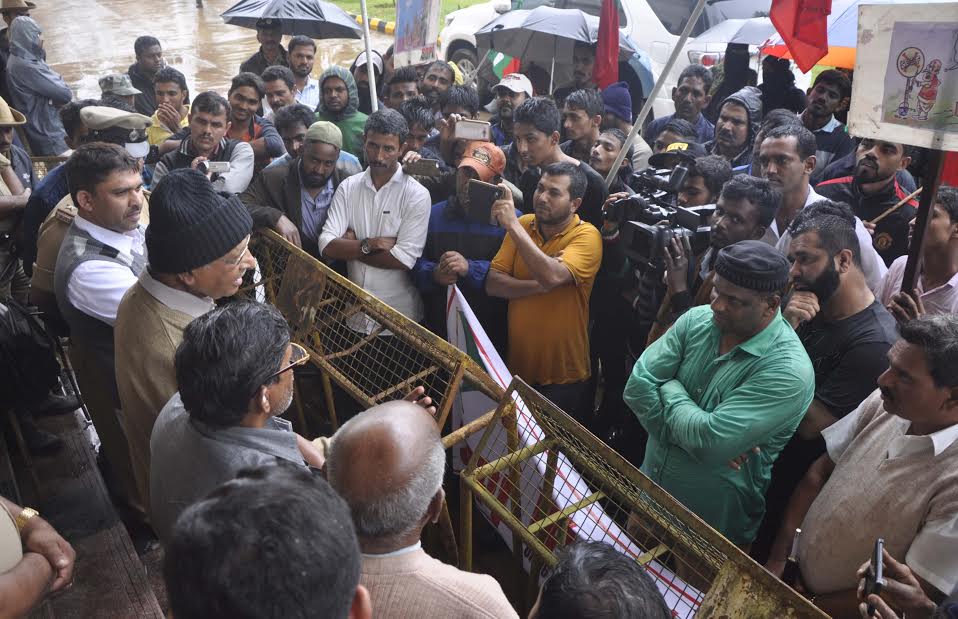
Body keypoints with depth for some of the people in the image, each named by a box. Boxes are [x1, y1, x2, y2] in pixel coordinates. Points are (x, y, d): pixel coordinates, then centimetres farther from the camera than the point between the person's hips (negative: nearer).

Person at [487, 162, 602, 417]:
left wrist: (513, 225, -31)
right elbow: (493, 283, -6)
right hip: (517, 366, 5)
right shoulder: (523, 224, 0)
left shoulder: (586, 236, -15)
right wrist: (539, 286, -21)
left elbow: (553, 276, -33)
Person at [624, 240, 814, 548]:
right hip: (648, 493, 6)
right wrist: (690, 433, -22)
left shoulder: (788, 370, -26)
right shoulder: (696, 320, -7)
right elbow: (637, 387, -12)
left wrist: (670, 389, -17)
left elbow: (709, 441, -32)